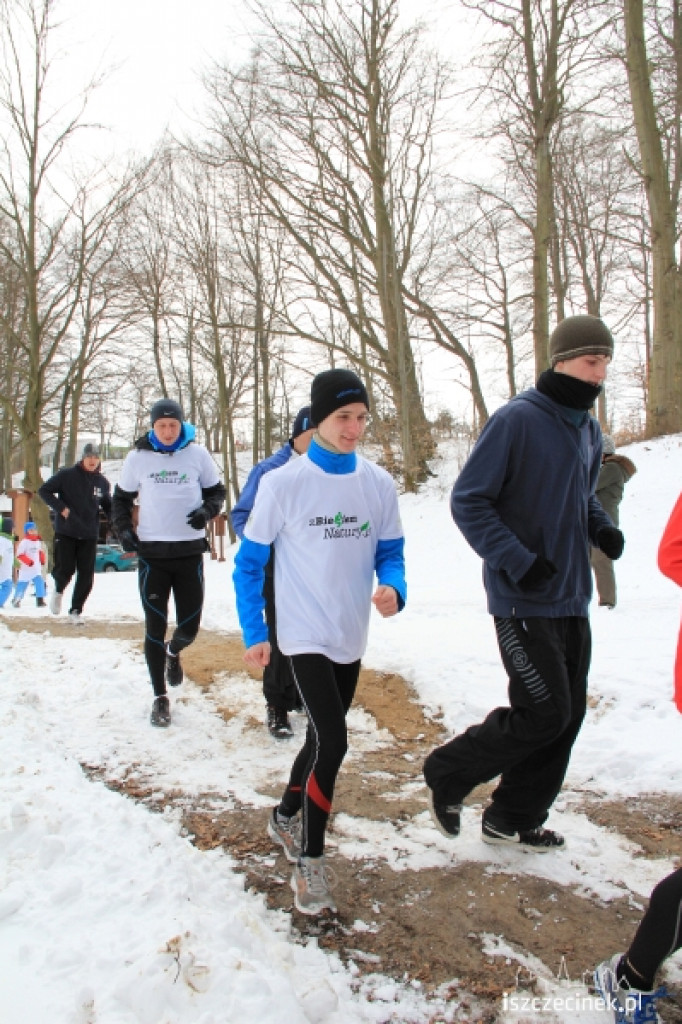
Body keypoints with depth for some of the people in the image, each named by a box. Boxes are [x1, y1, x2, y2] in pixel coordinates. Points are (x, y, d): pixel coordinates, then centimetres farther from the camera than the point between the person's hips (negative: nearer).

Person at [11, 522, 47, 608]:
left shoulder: (38, 542, 8)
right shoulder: (24, 542, -12)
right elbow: (19, 555, -16)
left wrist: (42, 560, 9)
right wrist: (29, 562, -23)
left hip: (36, 568, 5)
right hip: (26, 568, -5)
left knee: (40, 582, -12)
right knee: (22, 584, 4)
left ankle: (40, 601, -10)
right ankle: (16, 600, 24)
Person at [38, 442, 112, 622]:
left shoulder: (103, 482, 6)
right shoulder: (67, 475, -5)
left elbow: (107, 506, 17)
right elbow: (44, 490, -2)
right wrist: (61, 508, -13)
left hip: (89, 536, 3)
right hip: (65, 533, -3)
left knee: (86, 576, 0)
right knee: (64, 569, -6)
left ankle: (76, 610, 15)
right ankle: (58, 591, 29)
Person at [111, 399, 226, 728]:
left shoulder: (198, 454, 0)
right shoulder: (138, 457, 1)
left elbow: (216, 491, 10)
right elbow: (121, 498, 12)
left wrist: (206, 510, -11)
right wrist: (124, 529, -3)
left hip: (190, 550, 0)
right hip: (151, 551, 0)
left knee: (190, 625, 4)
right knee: (155, 626, 2)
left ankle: (173, 652, 41)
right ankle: (160, 697, 17)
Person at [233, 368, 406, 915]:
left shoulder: (379, 484, -4)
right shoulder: (283, 483, -13)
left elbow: (390, 552, 5)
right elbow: (249, 562, -5)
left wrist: (394, 589, -17)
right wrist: (255, 633, -6)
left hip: (351, 637, 5)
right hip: (305, 634, -5)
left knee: (322, 739, 18)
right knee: (333, 742, -15)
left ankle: (285, 816, 44)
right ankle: (310, 860, 5)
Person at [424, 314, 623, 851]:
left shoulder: (590, 430, 11)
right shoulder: (517, 419, -14)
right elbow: (468, 500, -14)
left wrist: (602, 527, 3)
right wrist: (518, 561, -21)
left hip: (573, 598, 8)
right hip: (523, 600, -8)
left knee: (568, 715, 11)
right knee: (544, 713, -9)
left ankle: (515, 818, 28)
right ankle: (447, 772, 15)